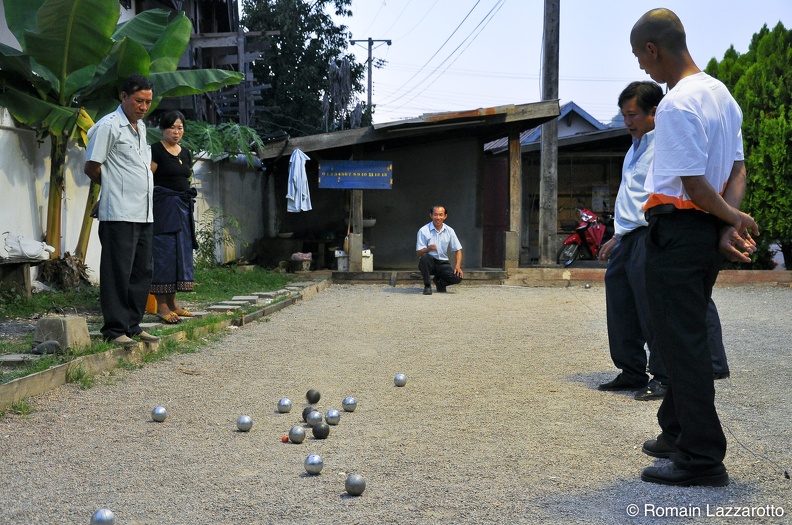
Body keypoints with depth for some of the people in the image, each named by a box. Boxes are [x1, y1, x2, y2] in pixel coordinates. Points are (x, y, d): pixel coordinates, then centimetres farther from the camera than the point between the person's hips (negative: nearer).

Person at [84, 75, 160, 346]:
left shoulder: (141, 127, 18)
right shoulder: (108, 126, -8)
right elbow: (91, 168, -6)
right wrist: (114, 185, 9)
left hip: (144, 213, 8)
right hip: (119, 213, -8)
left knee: (142, 272, 10)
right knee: (118, 272, -6)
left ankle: (132, 325, 18)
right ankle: (115, 329, 0)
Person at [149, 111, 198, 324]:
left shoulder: (185, 153, 16)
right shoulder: (155, 150, -6)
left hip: (183, 207, 7)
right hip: (162, 205, -7)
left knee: (181, 252, 7)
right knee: (163, 252, -9)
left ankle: (172, 303, 13)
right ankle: (161, 305, -6)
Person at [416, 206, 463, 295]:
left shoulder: (449, 231, 3)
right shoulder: (423, 231, -7)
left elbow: (458, 250, 5)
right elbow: (419, 253, -11)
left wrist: (458, 266, -11)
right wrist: (428, 249, -34)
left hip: (443, 263, 3)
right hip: (429, 262, -2)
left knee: (458, 277, -23)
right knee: (425, 257, -37)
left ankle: (439, 281, 12)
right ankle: (427, 286, -16)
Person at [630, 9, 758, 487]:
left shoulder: (675, 106, -19)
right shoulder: (721, 94, 11)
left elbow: (693, 184, -20)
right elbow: (738, 170, 9)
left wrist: (733, 219, -5)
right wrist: (731, 226, -2)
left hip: (677, 230, -10)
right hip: (709, 231, 10)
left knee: (681, 341, -3)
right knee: (688, 335, 19)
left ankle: (703, 458, 3)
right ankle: (678, 431, 32)